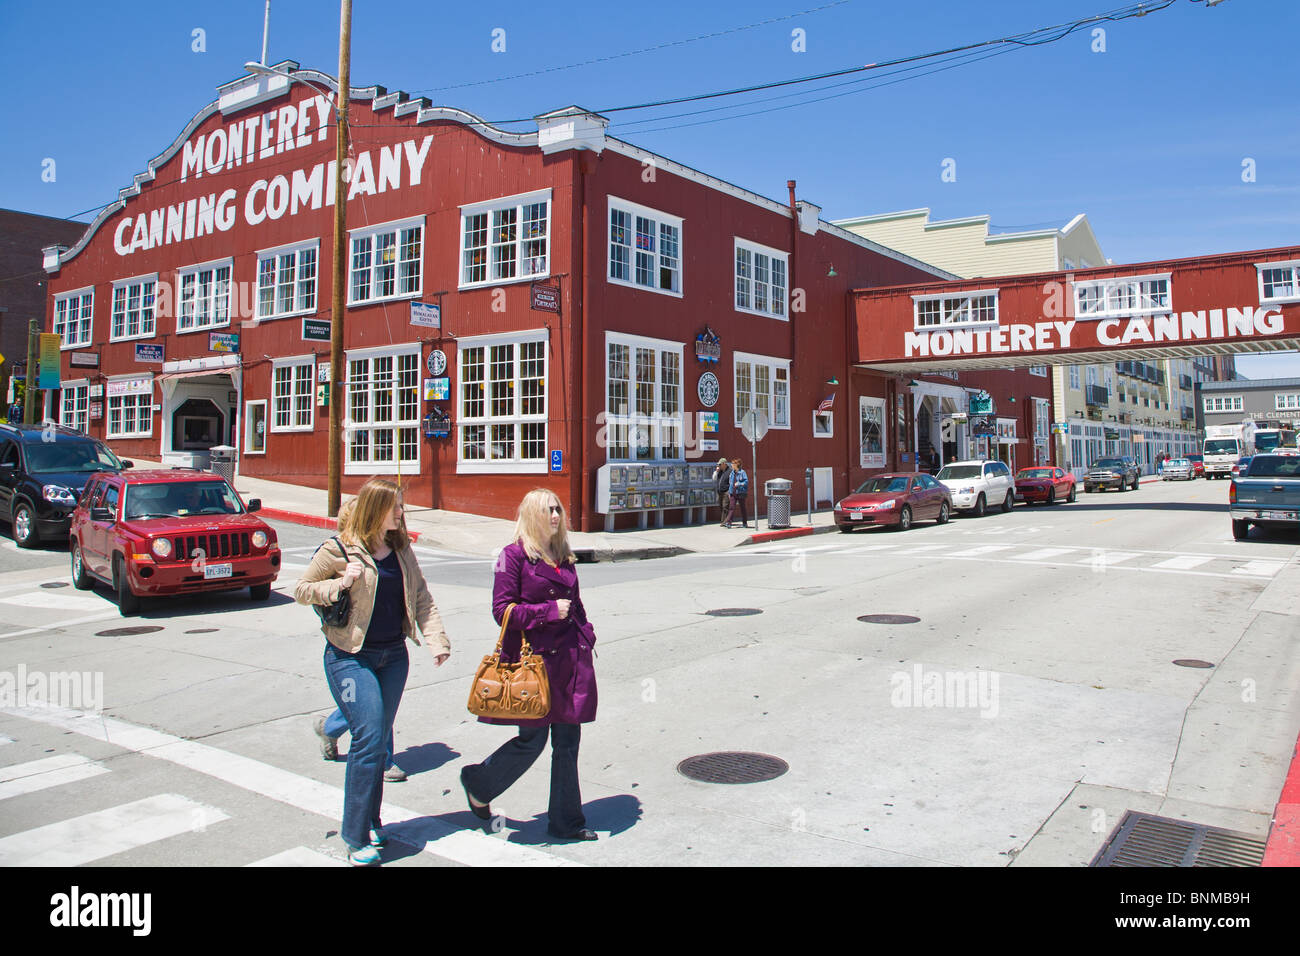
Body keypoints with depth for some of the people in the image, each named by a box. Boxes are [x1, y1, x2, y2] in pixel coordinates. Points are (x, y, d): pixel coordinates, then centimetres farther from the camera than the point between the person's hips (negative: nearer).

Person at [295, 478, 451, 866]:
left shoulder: (401, 549, 7)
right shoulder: (339, 550, -9)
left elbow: (421, 598, 7)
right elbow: (301, 590, -2)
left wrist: (436, 640, -5)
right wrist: (340, 584, -19)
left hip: (393, 655, 5)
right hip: (351, 657, -5)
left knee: (378, 741, 12)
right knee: (369, 738, -12)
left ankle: (370, 821, 27)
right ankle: (357, 836, 0)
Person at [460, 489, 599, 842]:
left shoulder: (564, 557, 13)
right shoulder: (514, 556, -7)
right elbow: (502, 610, -12)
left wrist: (586, 636, 11)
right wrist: (549, 611, -15)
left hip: (570, 660, 6)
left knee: (568, 740, 8)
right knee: (532, 740, 2)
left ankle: (566, 821, 20)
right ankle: (478, 783, 30)